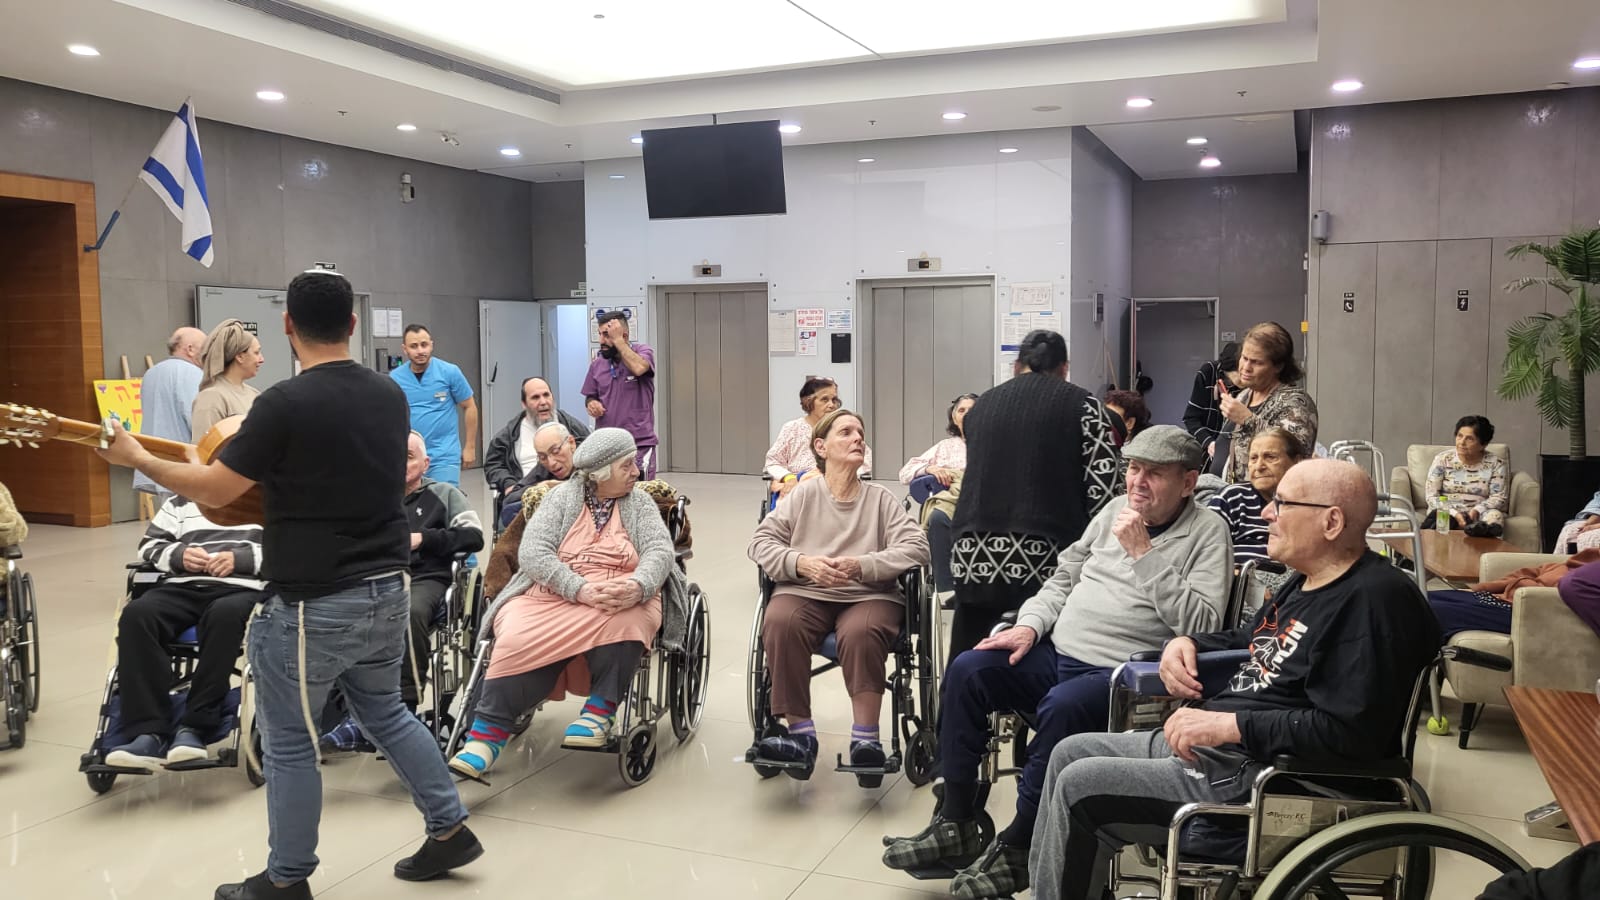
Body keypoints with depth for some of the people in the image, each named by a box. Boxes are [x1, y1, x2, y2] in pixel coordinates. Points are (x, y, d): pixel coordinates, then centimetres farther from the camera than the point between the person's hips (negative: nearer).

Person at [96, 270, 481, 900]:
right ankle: (451, 828, 28)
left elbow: (213, 490, -10)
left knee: (289, 742, 10)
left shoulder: (285, 404, -18)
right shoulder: (391, 396, 3)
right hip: (387, 591, 7)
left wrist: (135, 458, 5)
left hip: (315, 604, -7)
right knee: (385, 713, 24)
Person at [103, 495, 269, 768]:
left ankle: (194, 728, -34)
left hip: (243, 589, -4)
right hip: (184, 587, 4)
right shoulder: (182, 500, 27)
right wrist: (179, 554, 0)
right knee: (136, 614, -28)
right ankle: (150, 733, -32)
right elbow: (149, 546, 22)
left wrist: (240, 558, -11)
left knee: (226, 614, -39)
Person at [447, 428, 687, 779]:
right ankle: (487, 731, -23)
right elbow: (533, 551, -5)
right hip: (553, 596, 0)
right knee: (518, 642, -30)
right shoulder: (562, 496, 9)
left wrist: (638, 585, -26)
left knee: (624, 621, -36)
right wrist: (580, 589, -21)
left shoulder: (639, 502, 13)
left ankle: (601, 711, -24)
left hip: (619, 599, 0)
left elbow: (660, 551, -2)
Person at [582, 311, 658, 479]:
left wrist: (617, 340, -18)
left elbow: (638, 368, -27)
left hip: (640, 444, -4)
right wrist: (592, 403, -4)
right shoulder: (597, 364, 8)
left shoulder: (643, 351, -4)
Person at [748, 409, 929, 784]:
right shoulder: (803, 495, 14)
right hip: (804, 592, 1)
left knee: (861, 632, -35)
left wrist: (861, 565, -15)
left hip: (868, 595, -1)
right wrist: (802, 562, -13)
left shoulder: (881, 498, 13)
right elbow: (760, 541, 6)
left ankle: (865, 739, -25)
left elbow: (916, 547, -1)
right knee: (780, 623, -31)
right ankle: (801, 735, -22)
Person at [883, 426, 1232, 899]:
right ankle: (957, 824, -2)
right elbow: (1064, 578, 20)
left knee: (1062, 706, -35)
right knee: (966, 671, -12)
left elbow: (1201, 625, -17)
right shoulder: (1115, 508, 15)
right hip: (1057, 652, 7)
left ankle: (1017, 849, -15)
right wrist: (1029, 625, 3)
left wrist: (1142, 554, -19)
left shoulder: (1207, 531, -4)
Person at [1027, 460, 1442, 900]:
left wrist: (1229, 725, -25)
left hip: (1260, 775, -11)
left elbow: (1350, 734, -28)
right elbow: (1243, 642, 30)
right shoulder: (1309, 582, 14)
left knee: (1080, 785, -15)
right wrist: (1184, 643, 8)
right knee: (1071, 753, 9)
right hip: (1210, 742, 11)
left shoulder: (1376, 599, -20)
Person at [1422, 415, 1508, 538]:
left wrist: (1476, 510, -22)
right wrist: (1454, 513, -19)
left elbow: (1498, 497, -1)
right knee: (1437, 514, -35)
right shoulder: (1442, 459, 6)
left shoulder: (1496, 464, 7)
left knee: (1494, 515, -35)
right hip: (1447, 512, 0)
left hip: (1478, 515, 0)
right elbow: (1431, 495, -1)